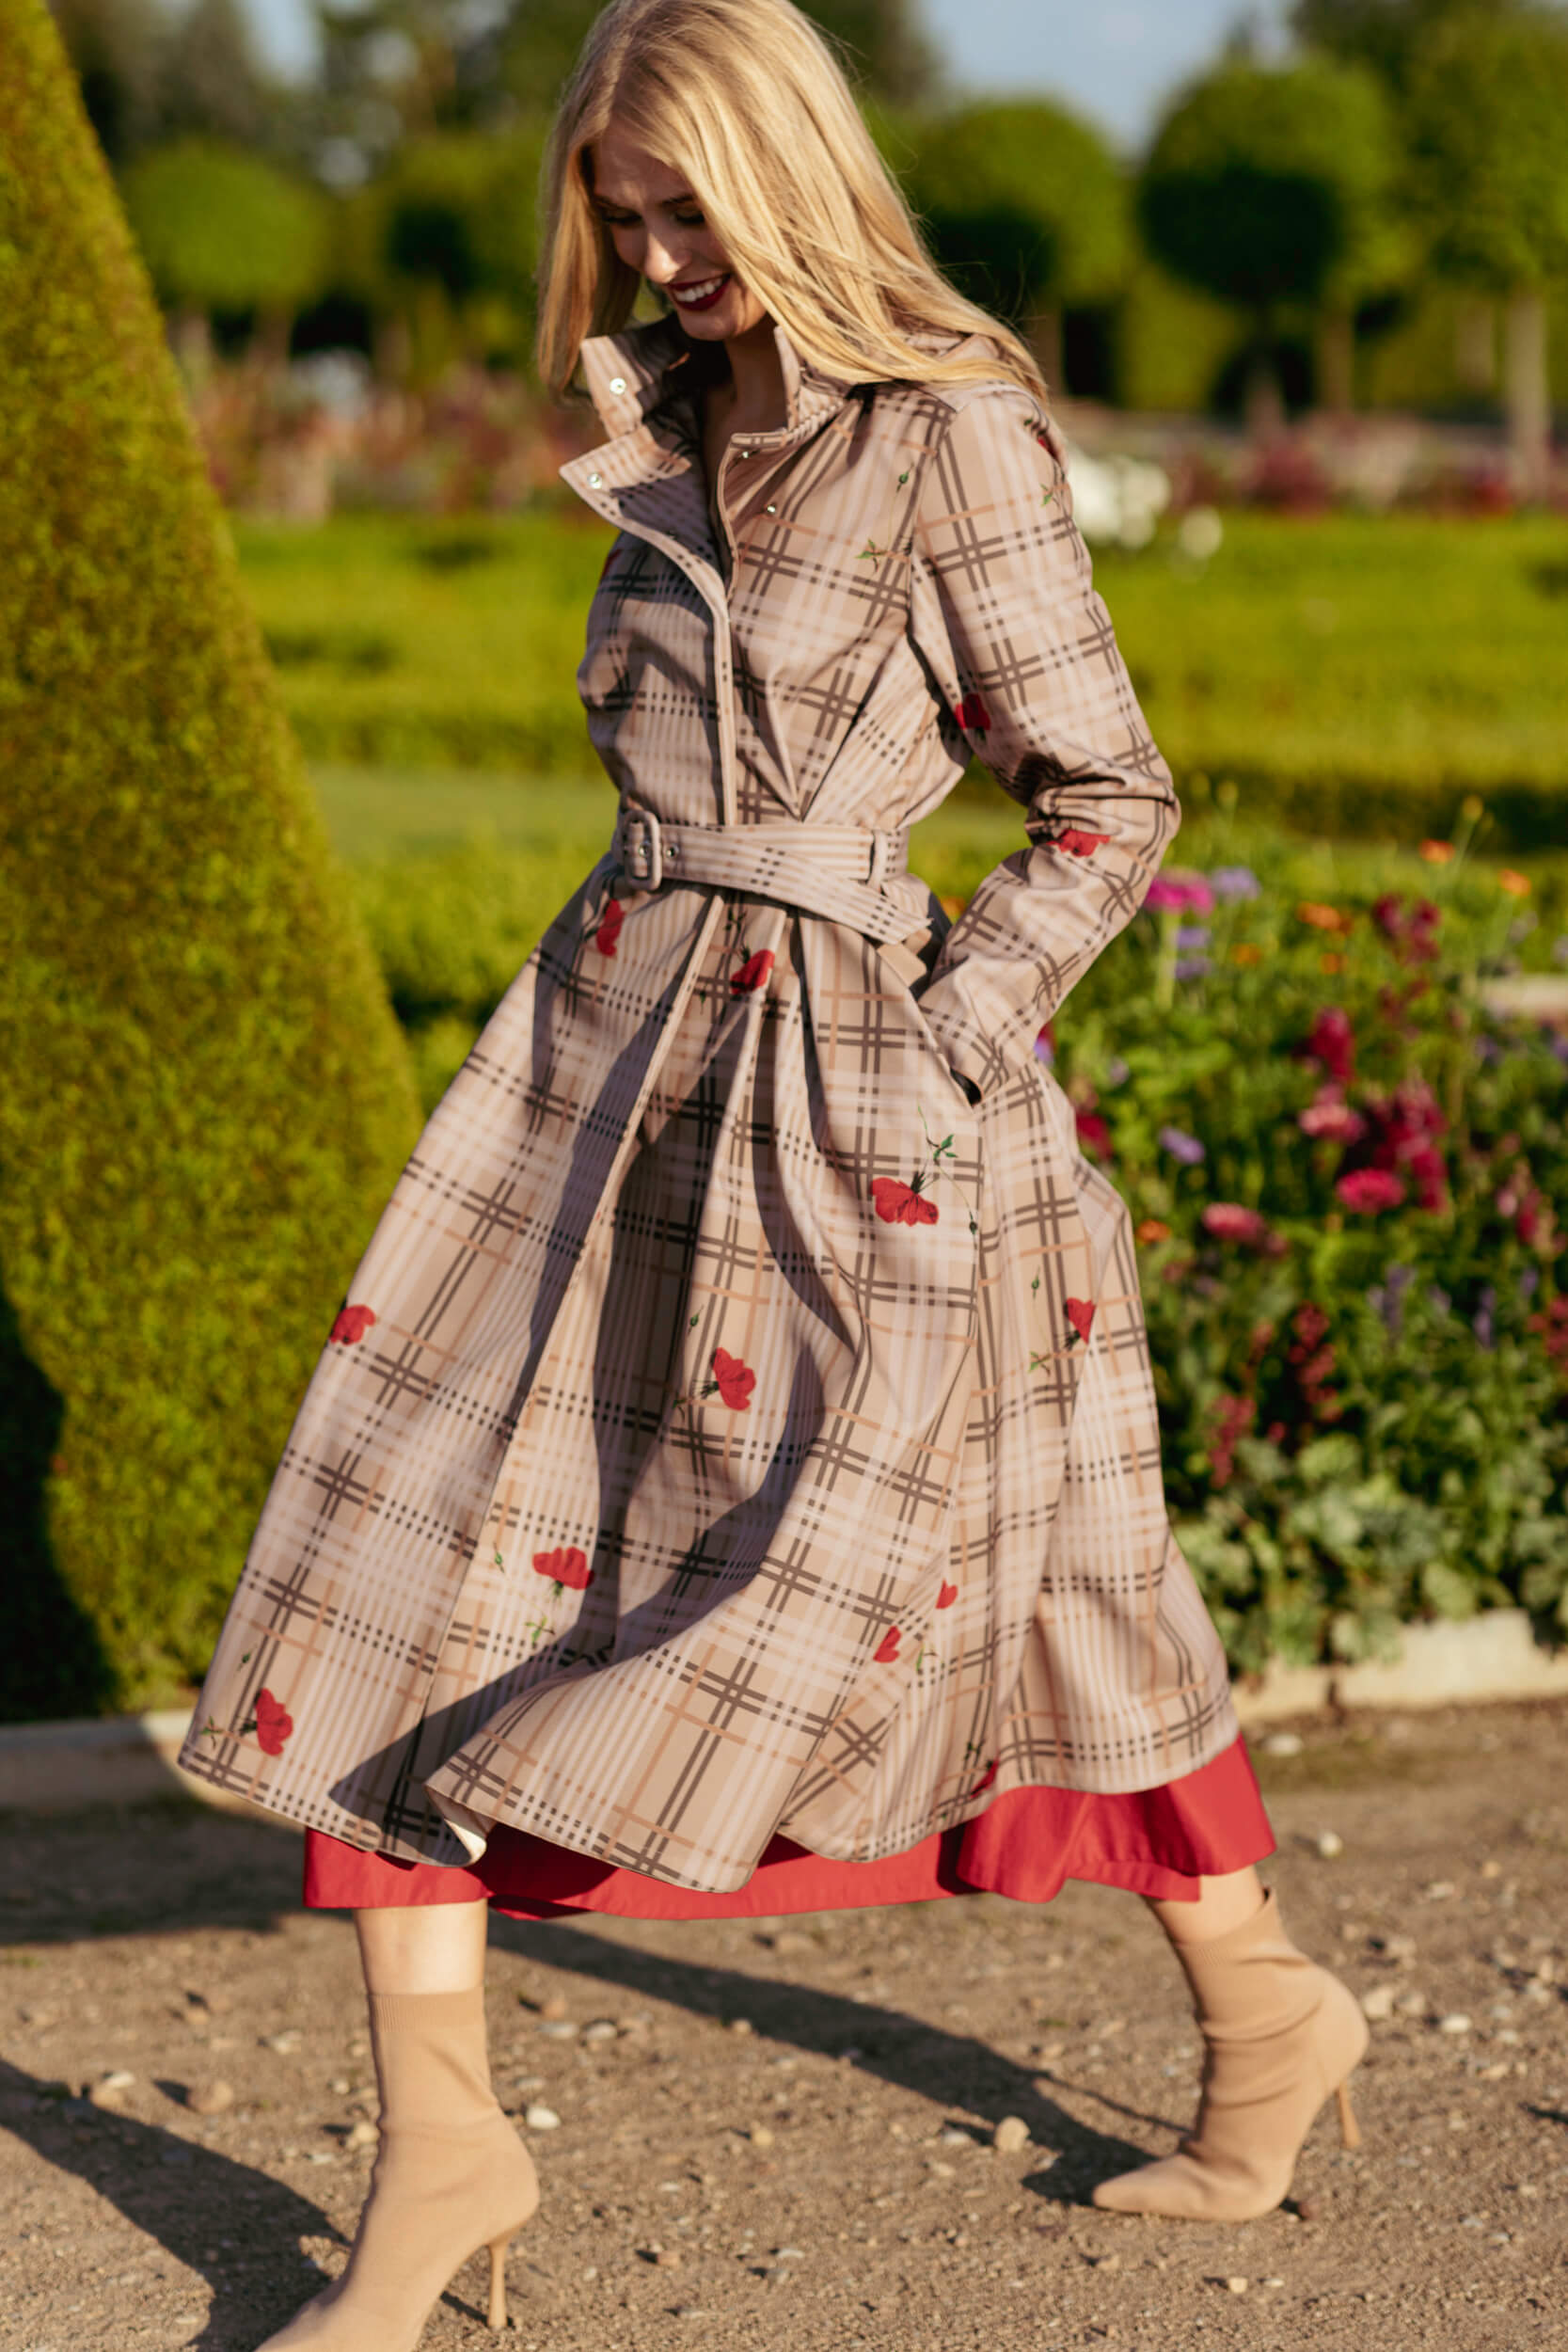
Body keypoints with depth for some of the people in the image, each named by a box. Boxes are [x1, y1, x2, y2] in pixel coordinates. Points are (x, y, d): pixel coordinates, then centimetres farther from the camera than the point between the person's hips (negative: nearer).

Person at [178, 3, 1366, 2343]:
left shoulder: (952, 432, -9)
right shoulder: (657, 427, 11)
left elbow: (1112, 802, -8)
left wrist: (942, 1050, -13)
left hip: (860, 1074, -6)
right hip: (618, 1034, 6)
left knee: (937, 1567, 5)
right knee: (409, 1545, -3)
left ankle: (1268, 2004, 30)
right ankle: (440, 2150, 4)